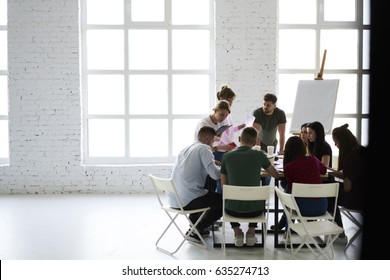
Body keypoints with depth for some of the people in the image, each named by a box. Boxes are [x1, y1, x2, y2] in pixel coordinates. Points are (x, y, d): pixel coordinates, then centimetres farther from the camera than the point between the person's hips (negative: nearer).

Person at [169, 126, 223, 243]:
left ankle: (194, 225, 29)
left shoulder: (185, 149, 16)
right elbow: (215, 174, -18)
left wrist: (213, 163, 23)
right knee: (222, 201, 9)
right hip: (186, 200, -9)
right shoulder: (204, 148, -8)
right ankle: (196, 231, 9)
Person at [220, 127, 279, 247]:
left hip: (233, 209, 0)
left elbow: (223, 185, 2)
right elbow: (276, 175, 6)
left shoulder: (227, 156, -6)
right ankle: (251, 232, 23)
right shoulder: (259, 155, -9)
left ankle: (237, 232, 21)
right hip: (255, 209, 0)